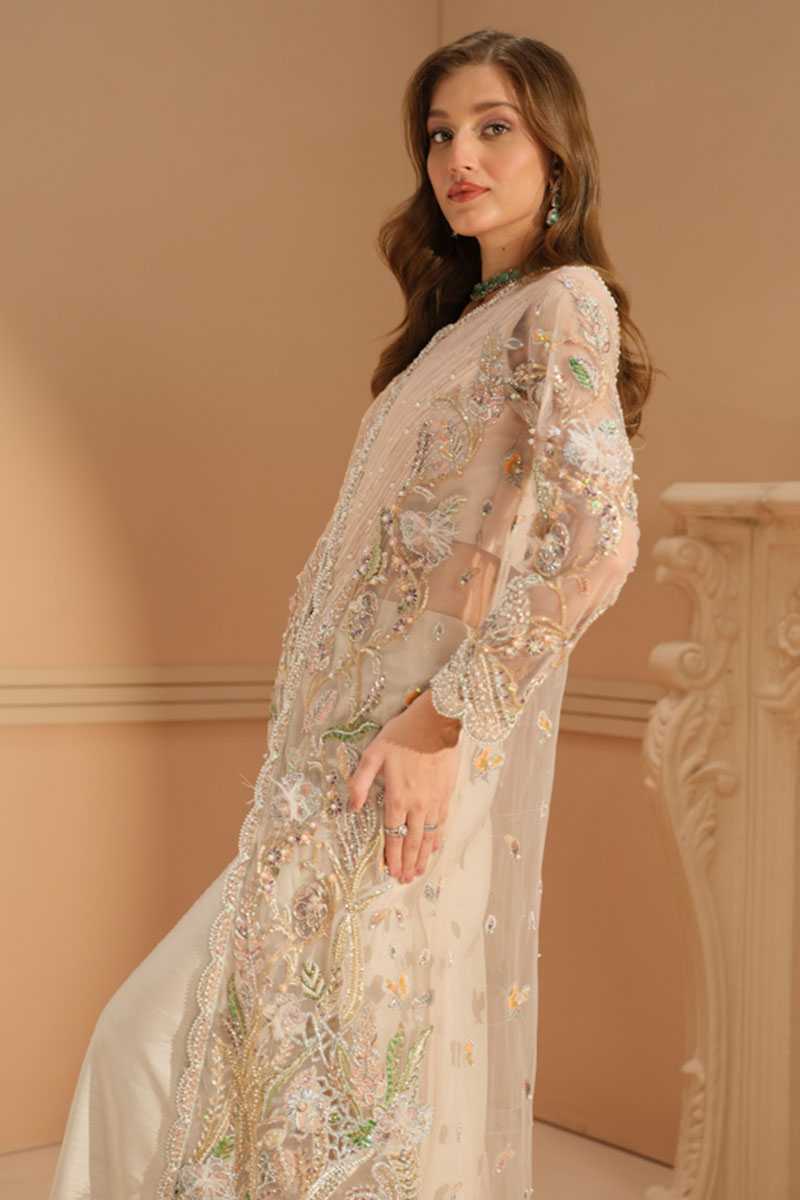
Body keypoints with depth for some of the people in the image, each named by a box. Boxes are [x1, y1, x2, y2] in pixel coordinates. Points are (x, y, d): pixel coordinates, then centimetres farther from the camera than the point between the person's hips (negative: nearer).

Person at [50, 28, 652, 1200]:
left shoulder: (564, 303, -7)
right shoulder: (463, 324, 20)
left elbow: (595, 538, -23)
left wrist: (444, 716, -21)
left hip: (413, 768, -9)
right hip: (345, 764, 9)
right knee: (151, 1045, 13)